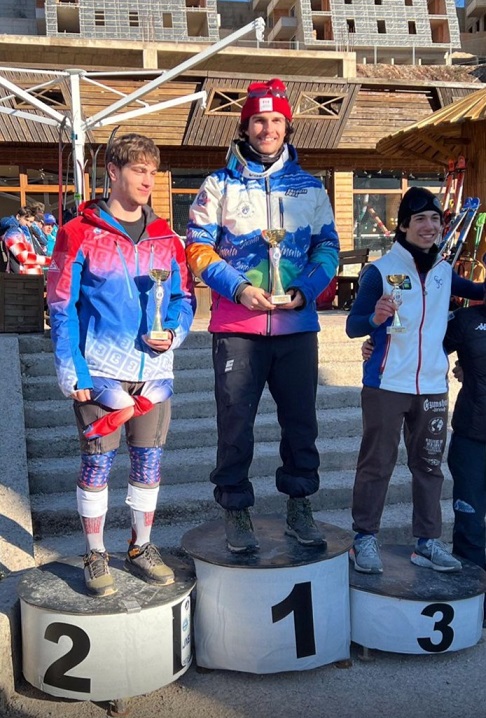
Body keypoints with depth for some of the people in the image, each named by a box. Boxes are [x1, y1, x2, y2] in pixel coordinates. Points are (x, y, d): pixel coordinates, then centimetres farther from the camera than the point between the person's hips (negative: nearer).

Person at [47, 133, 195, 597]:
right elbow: (61, 306, -4)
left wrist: (175, 332, -8)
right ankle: (95, 556, 20)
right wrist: (70, 371, -10)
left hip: (154, 369, 4)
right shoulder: (79, 233, -3)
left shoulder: (165, 237, 9)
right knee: (96, 462, 4)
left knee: (149, 462, 10)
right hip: (100, 370, -4)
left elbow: (184, 297, 13)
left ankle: (141, 548, 28)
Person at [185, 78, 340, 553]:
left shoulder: (310, 187, 11)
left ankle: (299, 506, 25)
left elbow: (327, 247, 10)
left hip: (297, 323, 2)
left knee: (300, 419, 8)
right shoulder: (219, 185, 5)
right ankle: (236, 512, 18)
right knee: (235, 421, 3)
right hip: (236, 325, -2)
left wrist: (304, 291, -8)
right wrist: (239, 288, -14)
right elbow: (198, 247, 0)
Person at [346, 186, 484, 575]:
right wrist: (375, 318, -32)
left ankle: (428, 541, 22)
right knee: (377, 463, 0)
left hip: (433, 386, 5)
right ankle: (365, 538, 12)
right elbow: (352, 325, -12)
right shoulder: (380, 270, -8)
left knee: (429, 464, 11)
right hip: (387, 384, -5)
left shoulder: (444, 270, 8)